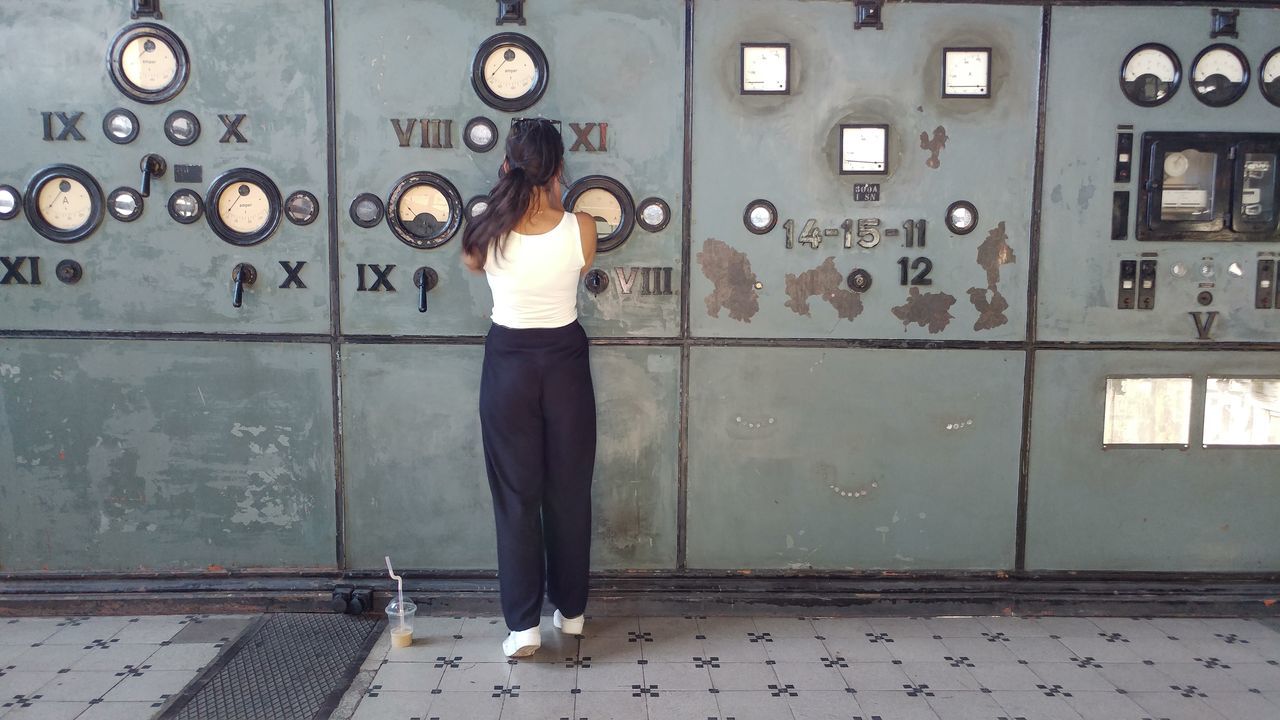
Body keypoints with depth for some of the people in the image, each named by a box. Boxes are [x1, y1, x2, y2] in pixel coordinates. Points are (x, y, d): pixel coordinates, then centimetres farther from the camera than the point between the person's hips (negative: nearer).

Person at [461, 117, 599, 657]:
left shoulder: (488, 232, -12)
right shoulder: (580, 228, -12)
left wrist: (510, 194, 22)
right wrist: (554, 204, 17)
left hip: (508, 362, -1)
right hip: (565, 359, 1)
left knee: (516, 493, 7)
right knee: (569, 490, 13)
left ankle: (523, 623, 8)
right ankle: (571, 610, 27)